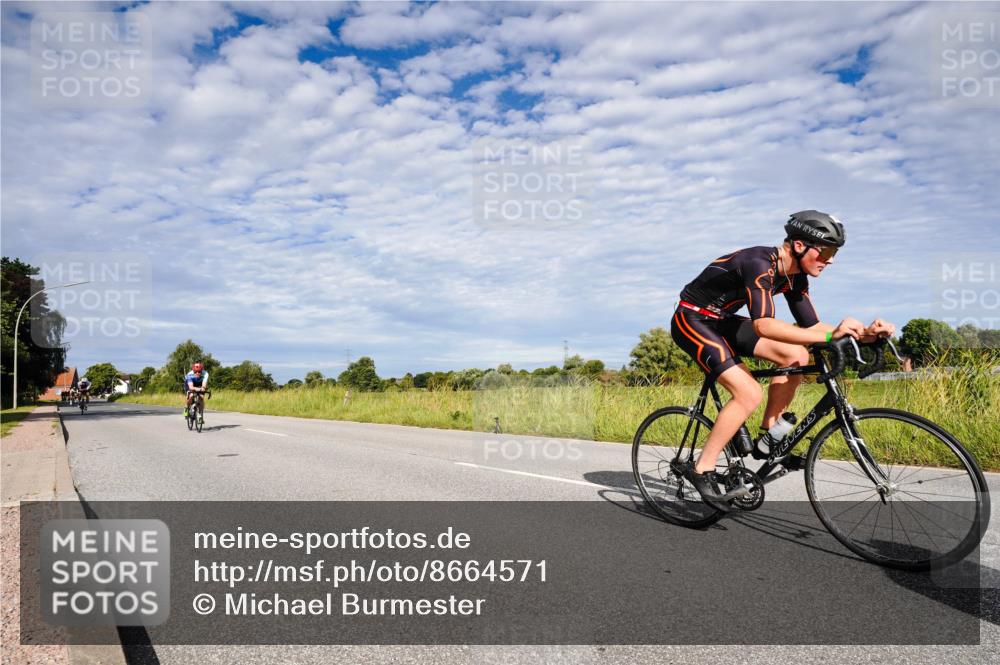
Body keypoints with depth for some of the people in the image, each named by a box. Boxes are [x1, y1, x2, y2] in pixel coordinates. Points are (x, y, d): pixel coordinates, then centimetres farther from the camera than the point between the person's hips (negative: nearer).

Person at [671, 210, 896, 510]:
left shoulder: (794, 276, -1)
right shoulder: (760, 264, -28)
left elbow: (810, 325, 0)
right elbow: (763, 325, -41)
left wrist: (864, 334, -14)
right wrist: (830, 337, -45)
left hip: (721, 321, 9)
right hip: (692, 320, -9)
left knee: (797, 356, -1)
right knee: (749, 394, -21)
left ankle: (768, 434, 11)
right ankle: (701, 469, -10)